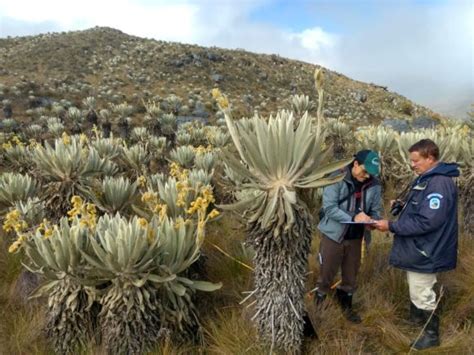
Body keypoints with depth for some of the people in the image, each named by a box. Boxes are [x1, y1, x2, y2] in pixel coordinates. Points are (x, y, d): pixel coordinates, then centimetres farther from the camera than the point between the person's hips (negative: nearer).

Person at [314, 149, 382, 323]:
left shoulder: (374, 185, -4)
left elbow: (376, 210, 3)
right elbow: (329, 207, -22)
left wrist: (371, 221, -20)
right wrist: (353, 218, -31)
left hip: (355, 237, 4)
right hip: (333, 235, -4)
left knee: (351, 275, 20)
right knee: (326, 275, 8)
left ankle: (346, 306, 42)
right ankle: (318, 305, 29)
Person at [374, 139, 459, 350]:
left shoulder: (439, 183, -26)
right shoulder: (427, 178, 8)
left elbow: (427, 221, -30)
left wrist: (391, 226, -26)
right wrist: (404, 206, 4)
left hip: (424, 251, -10)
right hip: (418, 247, 10)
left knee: (422, 293, 6)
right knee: (416, 288, 26)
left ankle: (431, 335, 24)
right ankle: (416, 317, 45)